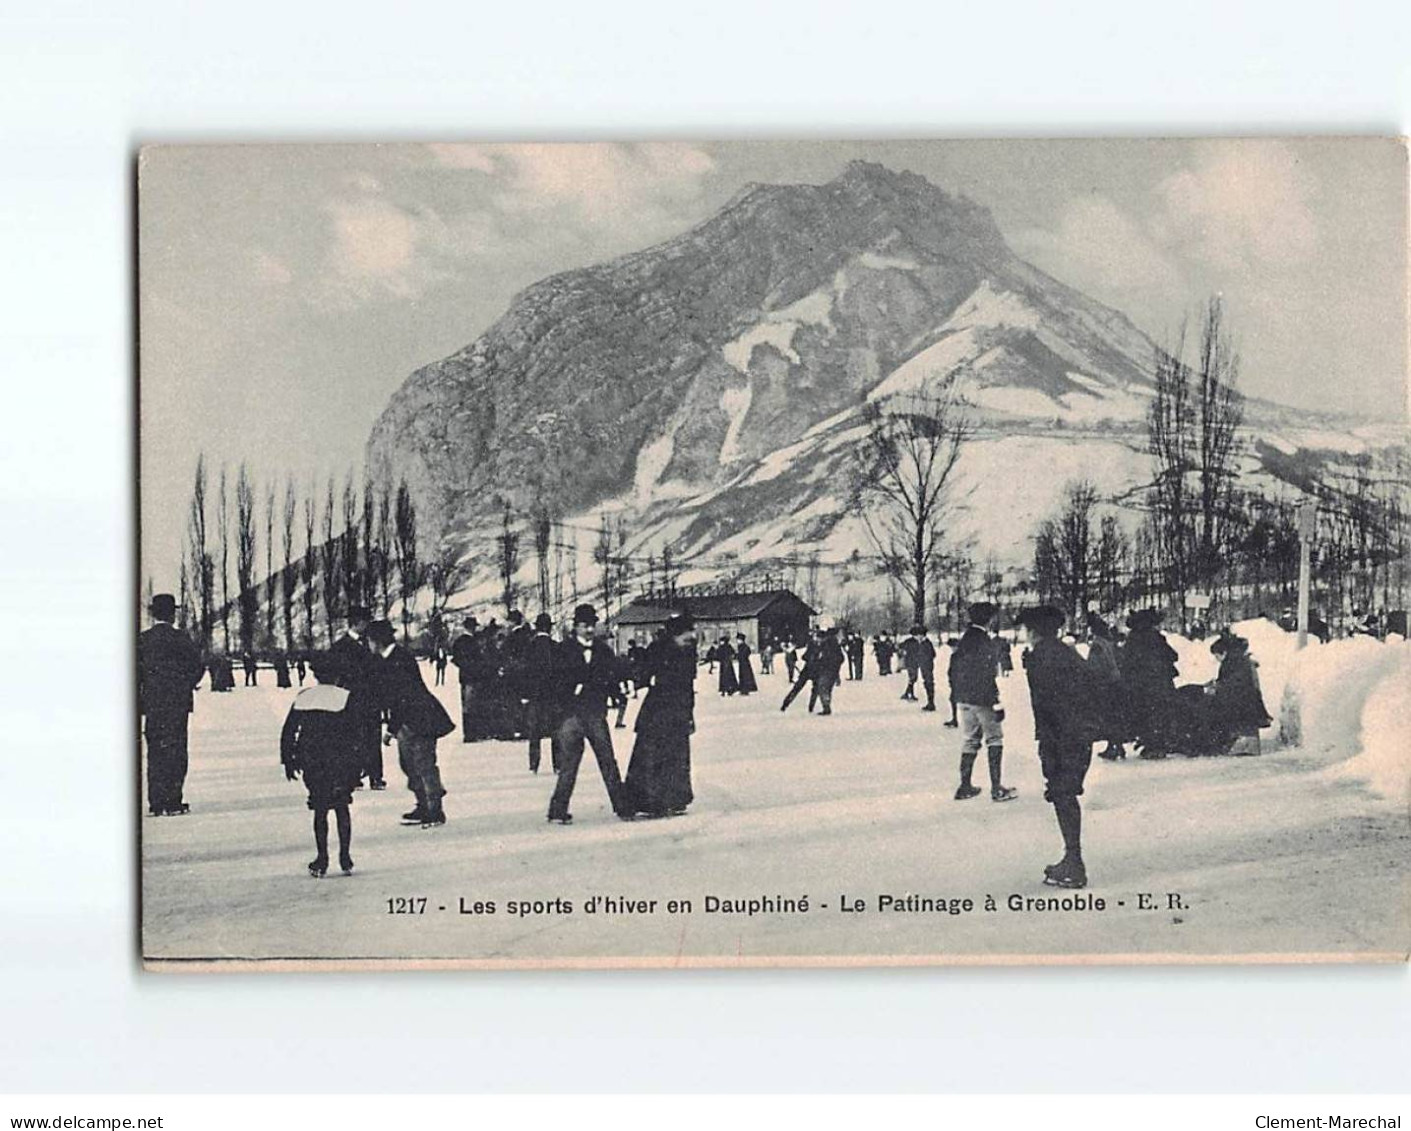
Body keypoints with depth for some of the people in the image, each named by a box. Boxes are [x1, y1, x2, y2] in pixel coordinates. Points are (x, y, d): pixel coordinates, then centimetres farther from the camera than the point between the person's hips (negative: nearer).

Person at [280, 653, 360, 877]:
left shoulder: (302, 698, 5)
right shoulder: (345, 697, -4)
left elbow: (288, 732, 5)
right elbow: (356, 732, -8)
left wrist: (288, 760, 12)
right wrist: (359, 763, -3)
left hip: (311, 764, 2)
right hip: (340, 762, -2)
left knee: (320, 809, 10)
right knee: (342, 807, 12)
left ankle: (322, 861, 4)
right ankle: (345, 860, 6)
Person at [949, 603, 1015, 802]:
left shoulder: (963, 641, 10)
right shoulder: (984, 640, -16)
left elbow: (953, 670, 15)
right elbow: (988, 675, -20)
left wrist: (956, 694, 23)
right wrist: (996, 703, -18)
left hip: (964, 699, 8)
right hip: (982, 699, -8)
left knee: (969, 741, 14)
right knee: (994, 740, 1)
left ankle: (965, 786, 16)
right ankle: (996, 789, 0)